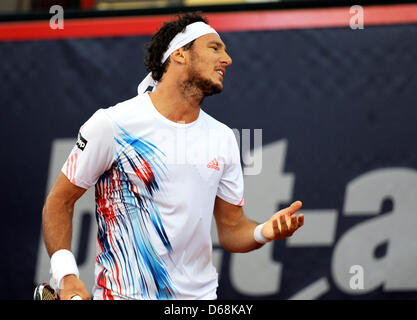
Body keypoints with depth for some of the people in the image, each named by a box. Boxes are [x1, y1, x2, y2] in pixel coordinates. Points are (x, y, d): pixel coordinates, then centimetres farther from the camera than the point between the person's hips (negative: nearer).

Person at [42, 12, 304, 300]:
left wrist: (265, 232, -11)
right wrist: (66, 276, -16)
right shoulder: (111, 125, -9)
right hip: (122, 293, -4)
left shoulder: (223, 138, 6)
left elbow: (232, 229, 10)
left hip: (200, 293, 4)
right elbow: (60, 201, -4)